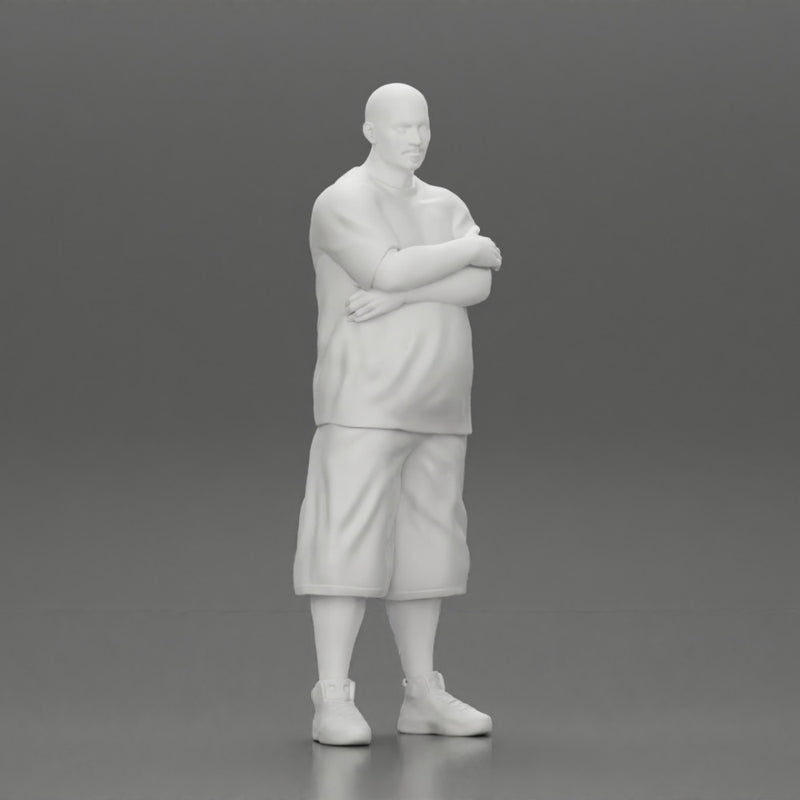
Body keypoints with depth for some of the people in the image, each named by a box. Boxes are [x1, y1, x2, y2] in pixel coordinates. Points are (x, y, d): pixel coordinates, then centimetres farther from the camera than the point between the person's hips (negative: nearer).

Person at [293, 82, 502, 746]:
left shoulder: (447, 206, 13)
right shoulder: (343, 202, -9)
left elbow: (478, 287, -5)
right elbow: (390, 270, -25)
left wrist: (396, 296, -20)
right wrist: (473, 249, -11)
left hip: (436, 410, 7)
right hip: (365, 404, -7)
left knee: (422, 544, 7)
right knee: (349, 542, -12)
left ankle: (424, 697, 13)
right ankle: (333, 703, -12)